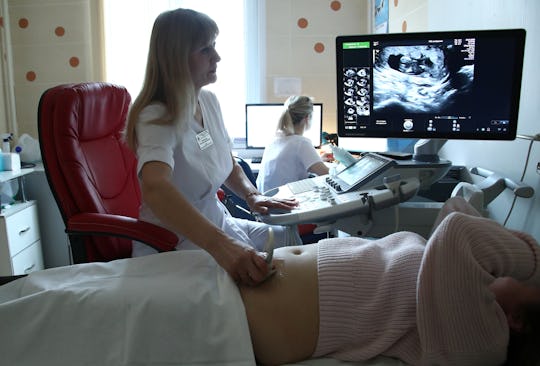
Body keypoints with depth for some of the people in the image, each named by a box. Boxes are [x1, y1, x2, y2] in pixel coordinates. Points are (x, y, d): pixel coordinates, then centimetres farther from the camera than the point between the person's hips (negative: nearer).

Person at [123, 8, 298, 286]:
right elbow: (156, 189, -42)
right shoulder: (156, 118, -22)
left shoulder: (209, 101, 1)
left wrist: (252, 195, -8)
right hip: (175, 246, -7)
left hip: (216, 223, 8)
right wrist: (221, 244, -55)